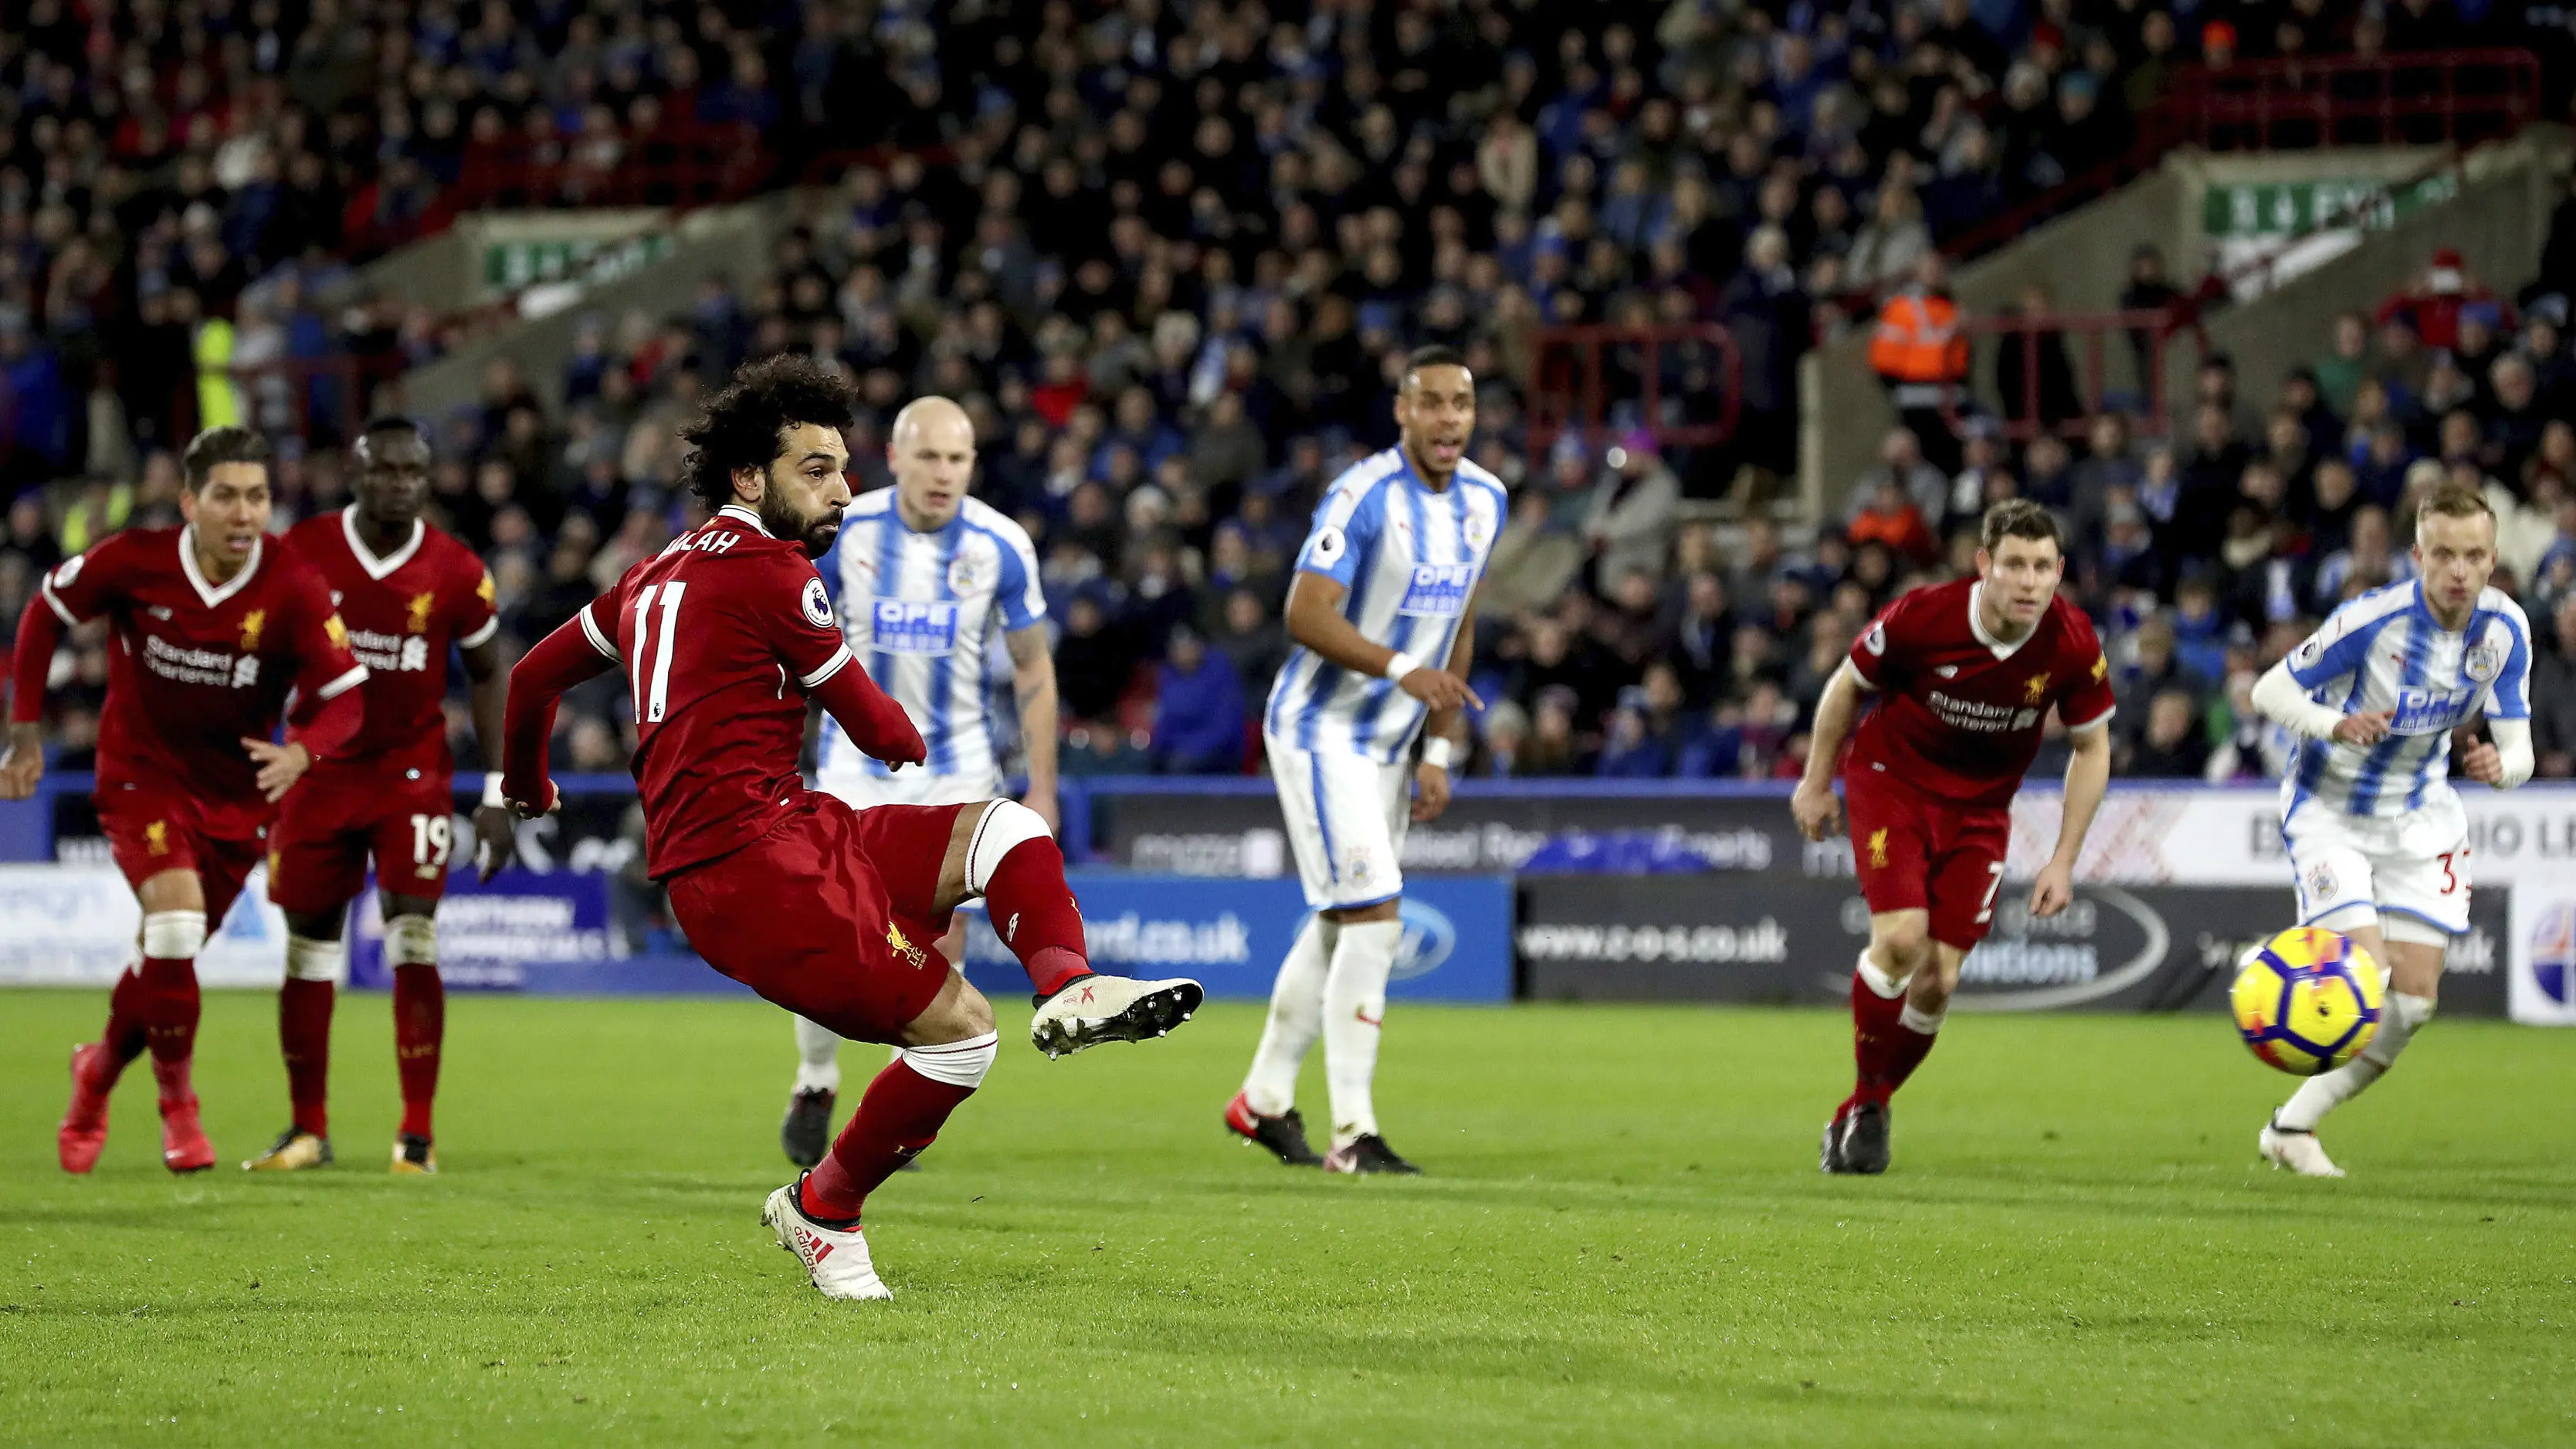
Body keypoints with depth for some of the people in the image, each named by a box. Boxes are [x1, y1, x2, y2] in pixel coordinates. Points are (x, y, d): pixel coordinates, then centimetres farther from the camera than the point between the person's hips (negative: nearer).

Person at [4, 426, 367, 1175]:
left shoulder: (295, 589, -18)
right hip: (141, 774, -2)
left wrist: (300, 753, -37)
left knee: (168, 956, 9)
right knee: (176, 919, -23)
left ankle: (100, 1069, 40)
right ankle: (177, 1106, -5)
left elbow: (343, 698, -15)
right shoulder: (133, 562, -17)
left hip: (236, 790, 2)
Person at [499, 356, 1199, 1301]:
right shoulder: (767, 570, -7)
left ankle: (1068, 993, -21)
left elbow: (533, 676, 30)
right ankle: (822, 1210, 5)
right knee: (956, 1027, -13)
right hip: (748, 857, -10)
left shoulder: (660, 574, 21)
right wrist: (912, 740, 25)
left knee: (1009, 831, 6)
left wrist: (525, 789, 49)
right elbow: (881, 732, 0)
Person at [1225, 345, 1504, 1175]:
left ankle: (1265, 1100, 30)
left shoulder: (1484, 501, 5)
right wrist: (1401, 668, -36)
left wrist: (1440, 751, 10)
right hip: (1321, 728, -8)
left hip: (1389, 743, 8)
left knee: (1338, 928, 15)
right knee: (1375, 918, -15)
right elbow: (1306, 615, -24)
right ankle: (1352, 1132, -13)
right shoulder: (1365, 495, -19)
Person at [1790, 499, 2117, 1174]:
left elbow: (2092, 747, -2)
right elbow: (1848, 684, -5)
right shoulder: (1924, 617, -24)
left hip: (1979, 808, 2)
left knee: (1937, 982, -5)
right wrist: (1816, 782, 5)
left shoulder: (2071, 645, -18)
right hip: (1892, 781, -2)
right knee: (1901, 937, -24)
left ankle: (1864, 1114, 18)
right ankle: (1867, 1090, -1)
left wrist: (2064, 861, -4)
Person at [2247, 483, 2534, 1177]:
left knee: (2414, 999, -1)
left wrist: (2499, 765, -32)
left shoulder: (2505, 630, -11)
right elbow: (2270, 689, -17)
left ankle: (2294, 1124, 14)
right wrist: (2336, 726, -36)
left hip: (2419, 815, 5)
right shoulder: (2374, 619, -25)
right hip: (2330, 808, -5)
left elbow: (2519, 750, -7)